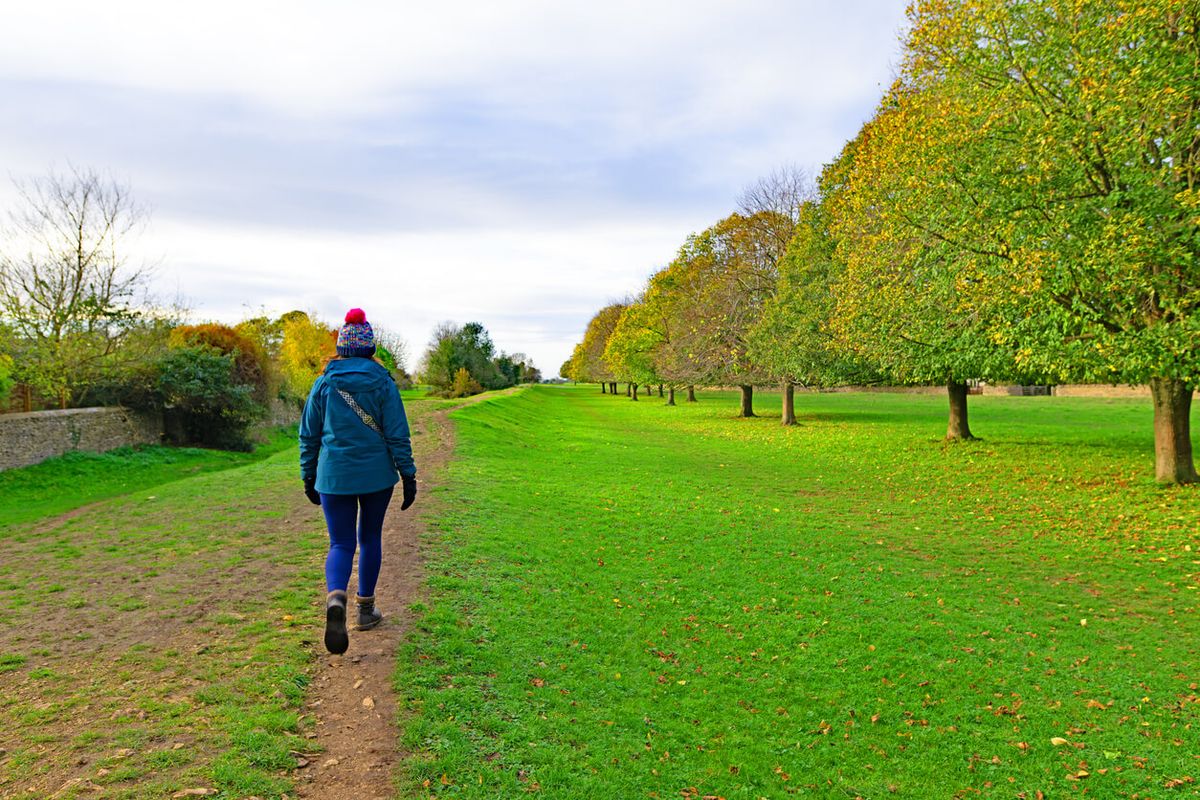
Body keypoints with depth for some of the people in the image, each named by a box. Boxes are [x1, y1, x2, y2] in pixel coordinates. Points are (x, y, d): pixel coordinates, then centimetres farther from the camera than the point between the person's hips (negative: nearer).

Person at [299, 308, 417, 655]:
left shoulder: (324, 383, 1)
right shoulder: (382, 382, -5)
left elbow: (308, 435, 5)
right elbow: (397, 434, -7)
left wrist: (308, 476, 15)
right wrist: (408, 476, -1)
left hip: (334, 476, 1)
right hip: (377, 475, 0)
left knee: (341, 544, 4)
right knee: (370, 539, 17)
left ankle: (336, 598, -25)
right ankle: (366, 609, 25)